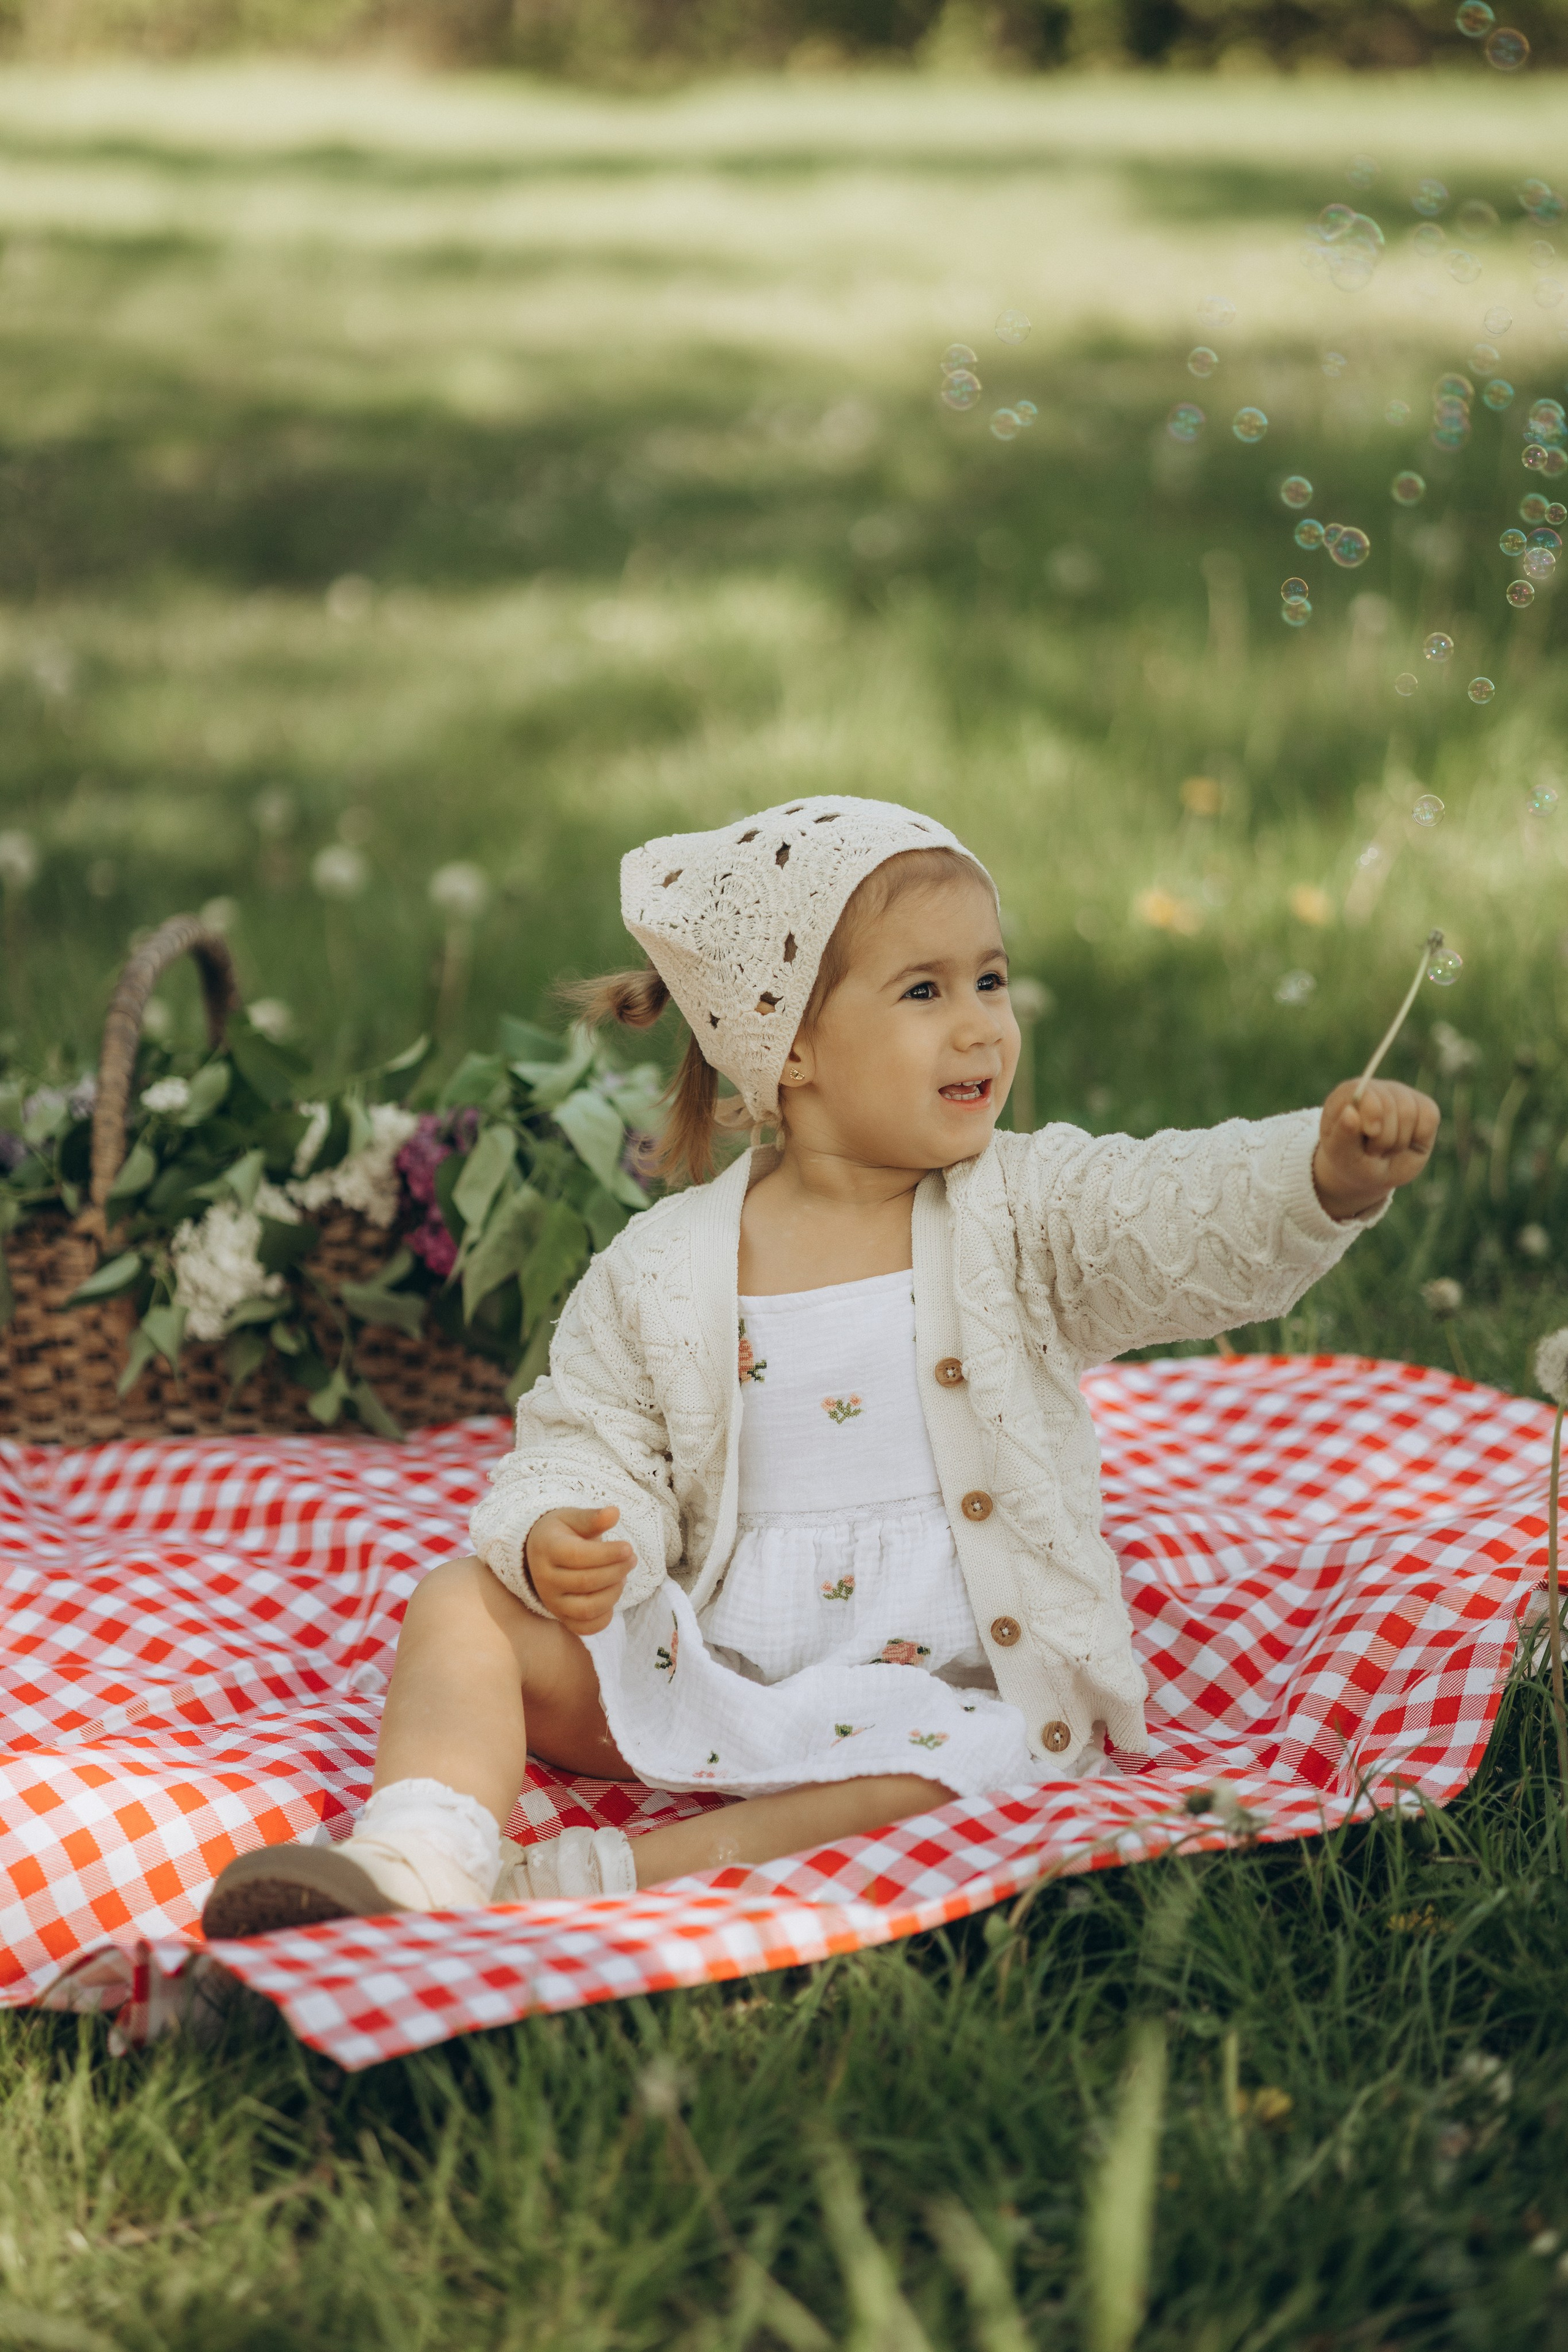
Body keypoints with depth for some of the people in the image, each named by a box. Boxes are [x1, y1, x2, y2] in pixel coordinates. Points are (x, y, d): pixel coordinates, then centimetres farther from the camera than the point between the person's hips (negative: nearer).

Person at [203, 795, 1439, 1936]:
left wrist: (1332, 1168, -38)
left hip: (945, 1691, -2)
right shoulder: (664, 1273, 1)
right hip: (714, 1678, 2)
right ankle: (423, 1855, -31)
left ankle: (607, 1880, -31)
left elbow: (1198, 1222, -18)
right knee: (467, 1597, -10)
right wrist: (558, 1534, -19)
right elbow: (592, 1445, 5)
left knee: (952, 1768, -34)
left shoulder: (1027, 1212, -2)